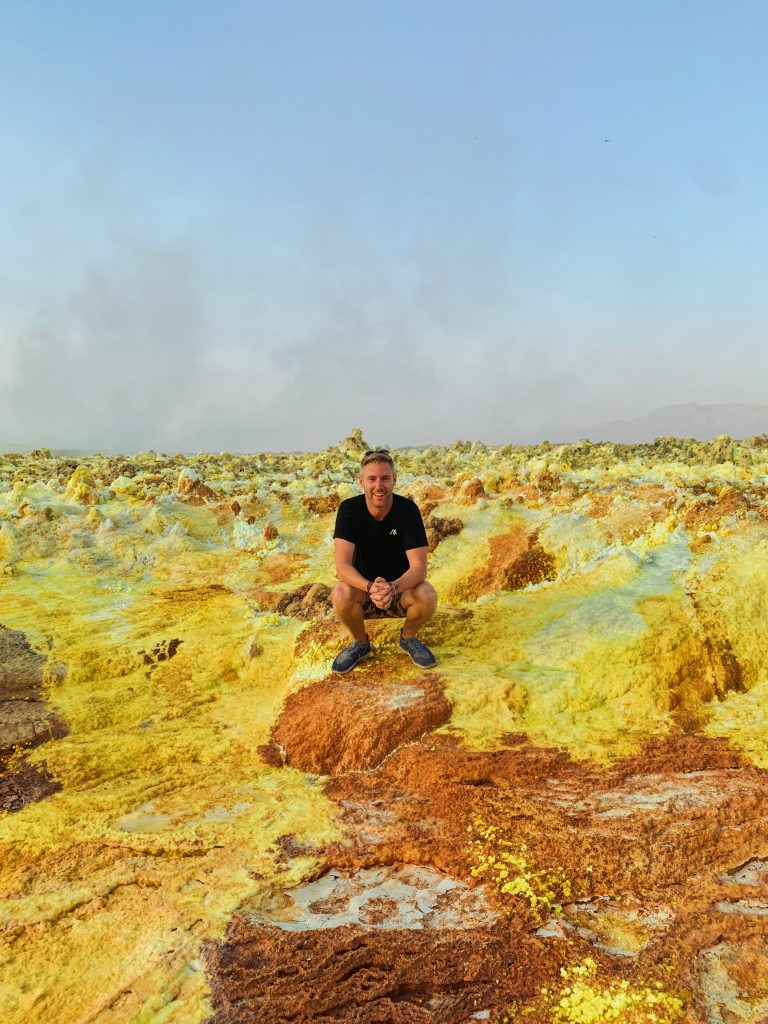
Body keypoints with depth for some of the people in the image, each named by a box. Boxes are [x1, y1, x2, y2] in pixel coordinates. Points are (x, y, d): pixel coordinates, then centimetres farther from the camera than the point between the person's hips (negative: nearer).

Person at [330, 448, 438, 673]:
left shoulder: (408, 509, -17)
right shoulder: (349, 509, -17)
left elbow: (419, 566, -22)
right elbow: (342, 565, -24)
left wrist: (392, 588, -42)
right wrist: (370, 587, -44)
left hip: (401, 588, 0)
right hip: (363, 588, 0)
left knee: (427, 596, -31)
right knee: (340, 594, -32)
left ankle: (408, 638, 4)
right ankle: (360, 643, -1)